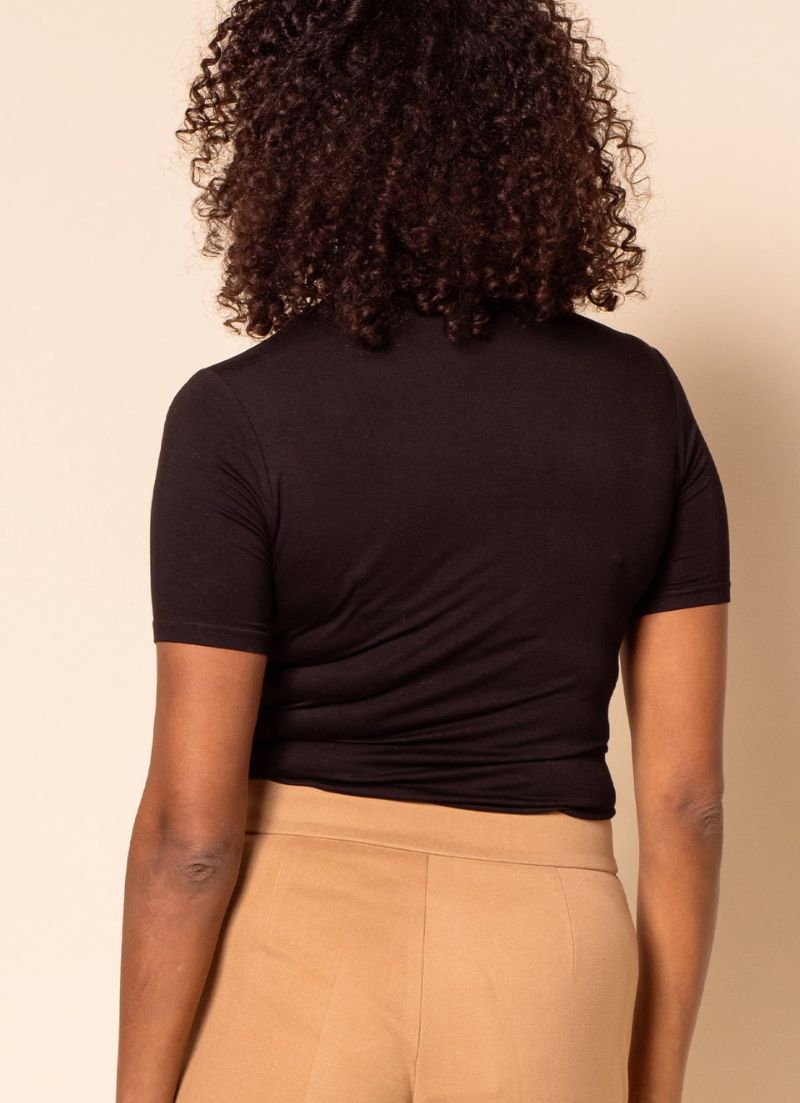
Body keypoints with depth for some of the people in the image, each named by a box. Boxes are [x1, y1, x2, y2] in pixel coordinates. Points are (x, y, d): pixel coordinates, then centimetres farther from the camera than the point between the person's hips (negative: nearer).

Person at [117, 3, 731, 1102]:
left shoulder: (239, 417, -12)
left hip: (295, 940, -2)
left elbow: (191, 827, -13)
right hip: (553, 953, 3)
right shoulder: (643, 398, -1)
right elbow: (685, 797, 0)